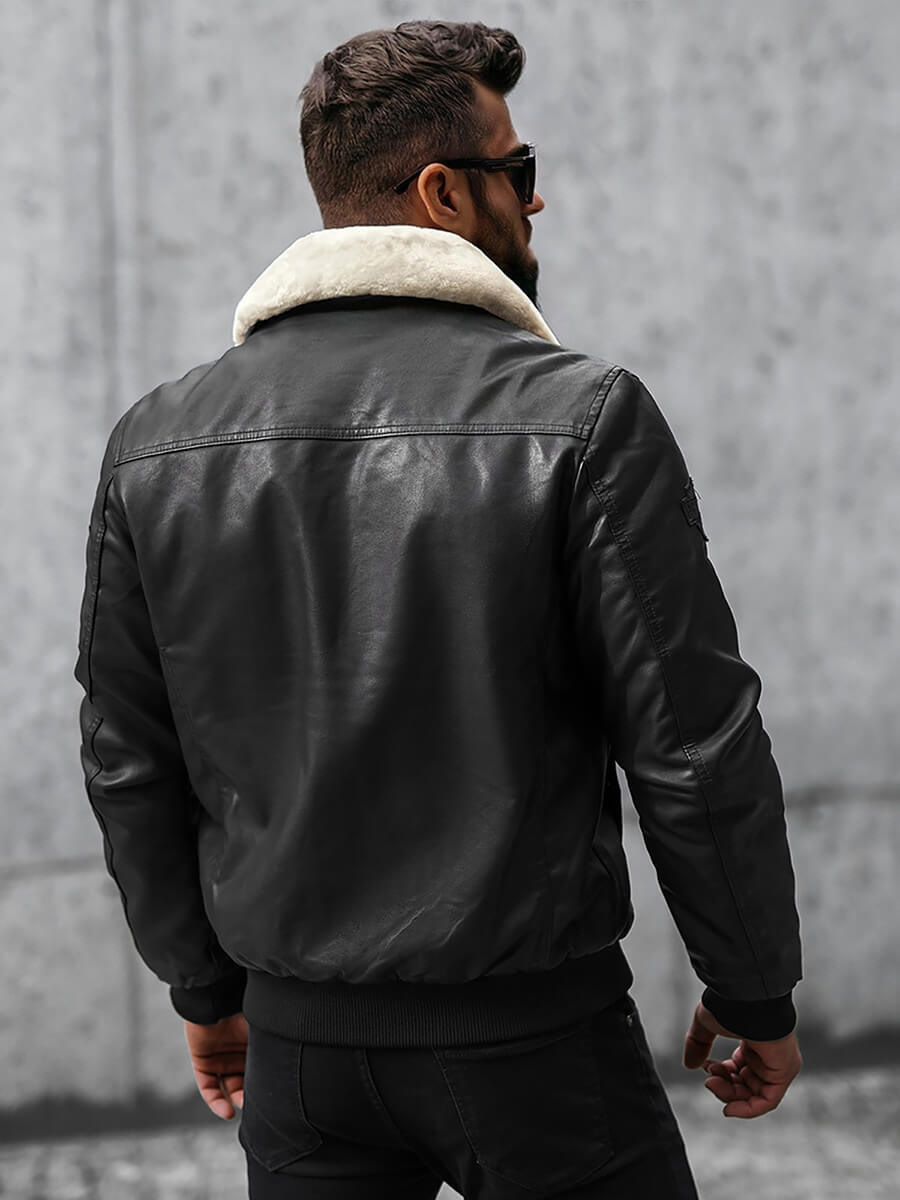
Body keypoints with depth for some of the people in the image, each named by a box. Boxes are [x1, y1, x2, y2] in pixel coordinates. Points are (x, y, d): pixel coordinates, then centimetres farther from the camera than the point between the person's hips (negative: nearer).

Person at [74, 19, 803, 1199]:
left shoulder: (156, 440, 0)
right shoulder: (585, 415, -13)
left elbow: (129, 760, 6)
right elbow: (693, 741, -12)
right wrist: (756, 992, 2)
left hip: (300, 1034, 4)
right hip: (533, 1028, -3)